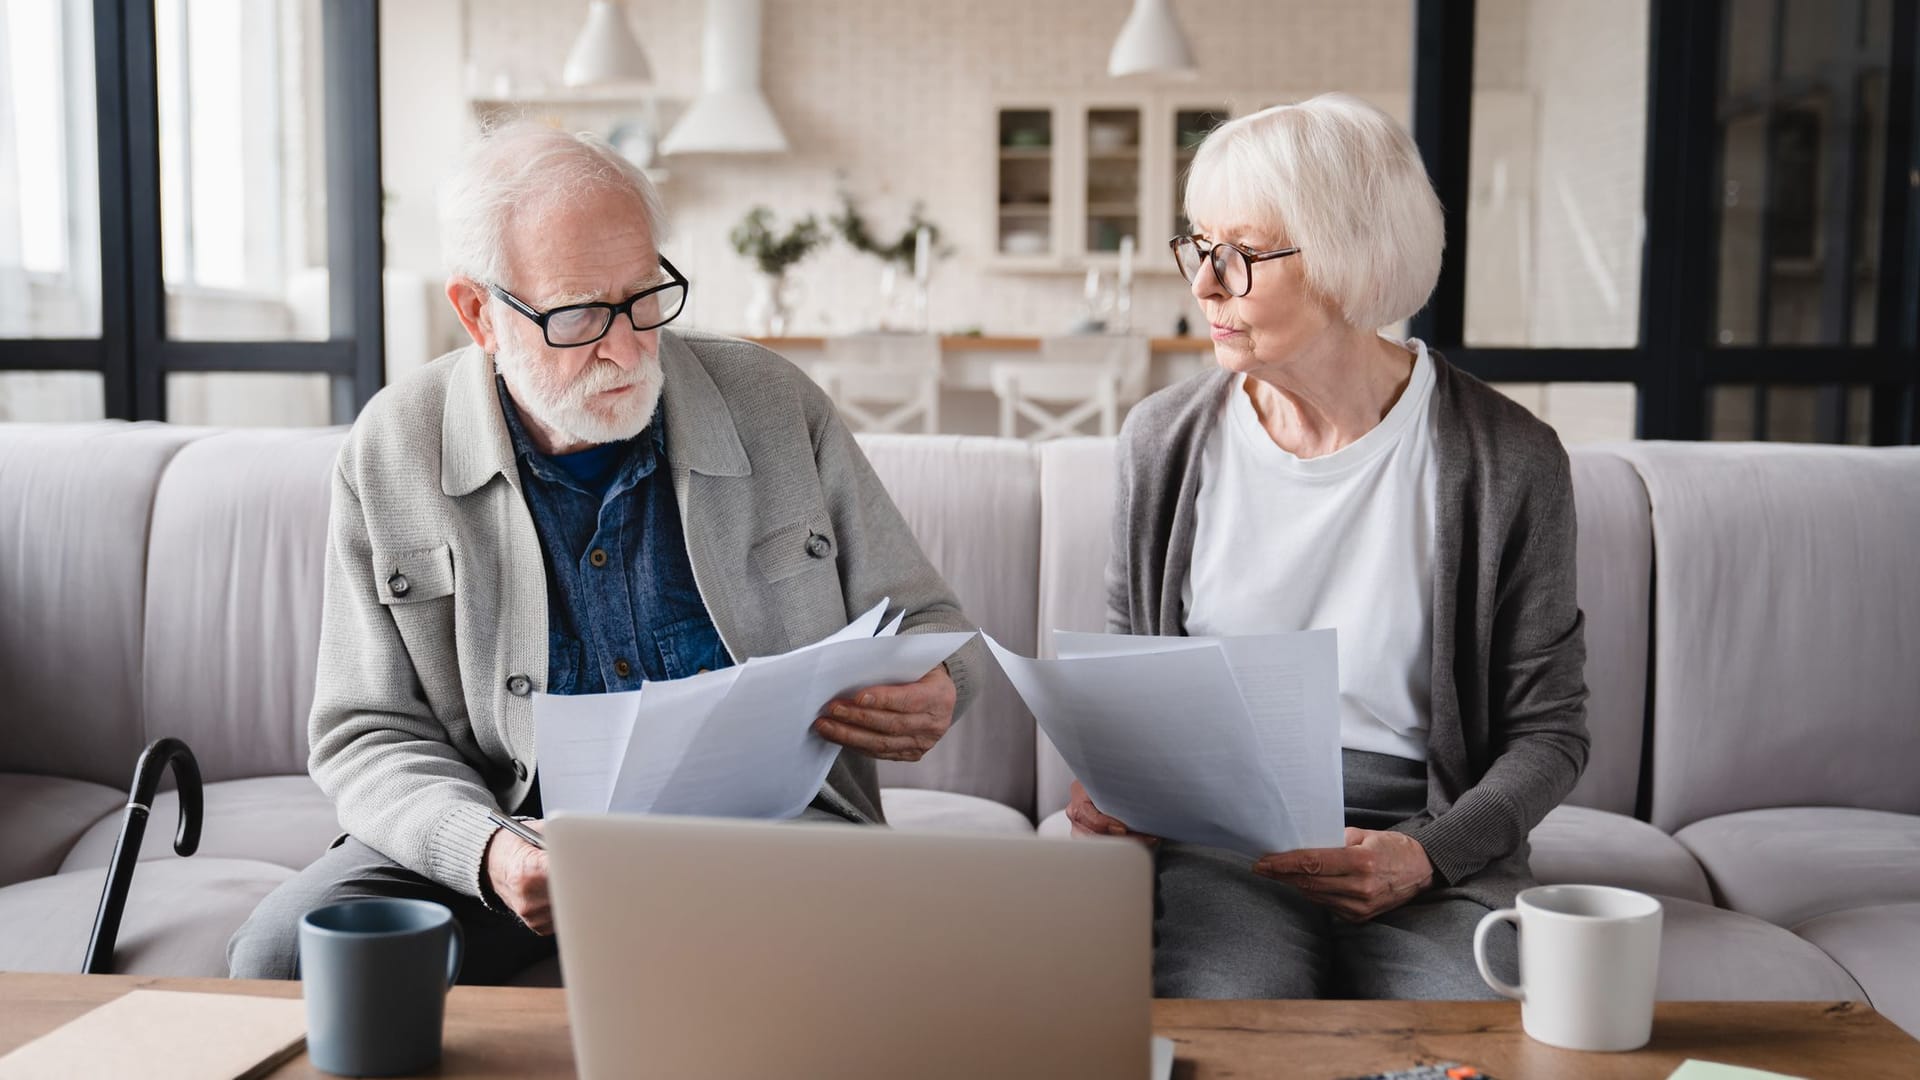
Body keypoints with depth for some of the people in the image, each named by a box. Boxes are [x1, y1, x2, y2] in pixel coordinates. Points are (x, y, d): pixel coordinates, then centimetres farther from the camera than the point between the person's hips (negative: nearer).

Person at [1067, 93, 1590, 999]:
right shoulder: (1164, 441, 3)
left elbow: (1547, 728, 2)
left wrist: (1429, 856, -15)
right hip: (1214, 837, 1)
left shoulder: (1510, 463, -5)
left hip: (1421, 834, 0)